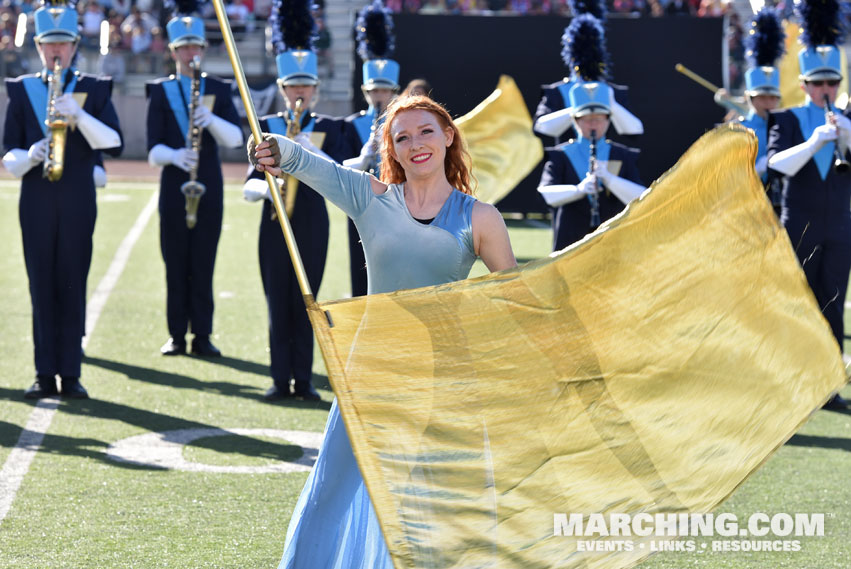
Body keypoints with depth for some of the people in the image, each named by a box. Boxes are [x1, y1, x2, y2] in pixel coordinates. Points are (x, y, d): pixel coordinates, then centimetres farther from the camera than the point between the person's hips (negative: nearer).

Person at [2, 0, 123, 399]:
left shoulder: (94, 89, 6)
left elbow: (114, 143, -6)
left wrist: (78, 115, -19)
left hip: (78, 203, -1)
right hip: (36, 204, 1)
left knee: (72, 287, -1)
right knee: (42, 288, 1)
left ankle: (70, 374, 3)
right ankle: (45, 375, 5)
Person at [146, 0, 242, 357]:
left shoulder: (218, 89, 8)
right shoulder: (161, 91, 5)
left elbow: (235, 138, -5)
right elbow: (153, 151, -3)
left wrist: (211, 119, -24)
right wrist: (174, 155, -24)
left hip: (209, 187, 1)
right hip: (174, 188, -1)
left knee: (203, 264, 0)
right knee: (176, 264, 1)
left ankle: (202, 335, 4)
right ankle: (177, 335, 6)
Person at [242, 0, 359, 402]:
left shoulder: (329, 128, 5)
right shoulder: (268, 126, 7)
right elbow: (252, 178, 2)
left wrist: (312, 153, -24)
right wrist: (260, 186, -20)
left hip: (312, 224, -1)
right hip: (275, 224, 1)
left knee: (304, 303, 1)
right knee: (278, 303, 1)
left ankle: (303, 379, 7)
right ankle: (281, 379, 6)